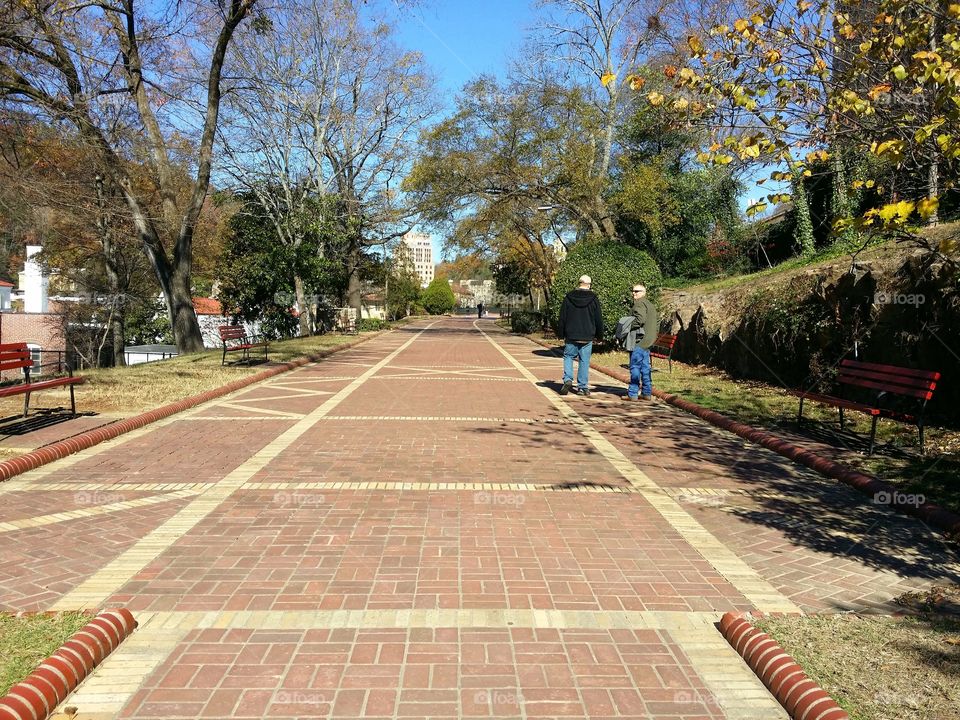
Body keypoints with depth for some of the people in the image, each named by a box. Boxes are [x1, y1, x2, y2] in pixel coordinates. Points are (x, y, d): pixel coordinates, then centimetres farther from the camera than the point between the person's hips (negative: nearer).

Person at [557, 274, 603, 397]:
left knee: (568, 356, 15)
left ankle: (568, 379, -5)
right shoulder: (594, 299, -2)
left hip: (571, 336, 0)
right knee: (584, 361, 5)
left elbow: (562, 318, 3)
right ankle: (582, 387, 7)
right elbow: (598, 319, 3)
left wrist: (561, 334, 10)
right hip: (587, 337, 0)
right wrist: (599, 335, 13)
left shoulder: (568, 297, 0)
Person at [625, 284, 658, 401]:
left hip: (638, 340, -10)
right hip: (648, 341, 10)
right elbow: (657, 322, 24)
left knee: (635, 367, -7)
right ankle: (647, 393, 15)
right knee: (645, 367, 12)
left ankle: (633, 394, -7)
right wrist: (652, 335, 23)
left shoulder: (640, 304, -10)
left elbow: (640, 320, -23)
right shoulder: (650, 305, 21)